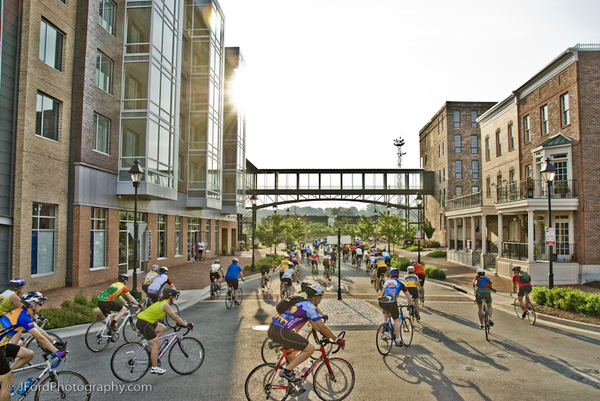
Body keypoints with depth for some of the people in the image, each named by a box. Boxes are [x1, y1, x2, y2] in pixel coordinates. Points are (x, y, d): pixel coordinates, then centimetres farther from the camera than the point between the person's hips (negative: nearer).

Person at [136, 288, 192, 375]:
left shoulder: (162, 302, 13)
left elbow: (173, 316, 20)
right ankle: (154, 368, 5)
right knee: (155, 343, -3)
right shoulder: (165, 305, -15)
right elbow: (175, 317, -12)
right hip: (144, 323, -10)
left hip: (144, 321, 10)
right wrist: (186, 324, -6)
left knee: (163, 328, 16)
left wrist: (182, 323, 19)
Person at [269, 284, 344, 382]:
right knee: (310, 348, -4)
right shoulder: (310, 306, -5)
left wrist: (324, 333, 40)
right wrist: (338, 340, 7)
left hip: (272, 329, 10)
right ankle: (287, 371, -2)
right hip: (281, 332, -10)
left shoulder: (302, 302, 23)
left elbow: (312, 321, 35)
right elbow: (322, 327, -4)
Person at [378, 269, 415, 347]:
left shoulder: (386, 282, 25)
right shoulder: (400, 283, 16)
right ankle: (398, 340, 12)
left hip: (381, 303, 3)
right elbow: (408, 296, 25)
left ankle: (385, 323, 25)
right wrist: (411, 304, 42)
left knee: (386, 310, 39)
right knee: (396, 320, 11)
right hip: (391, 303, -3)